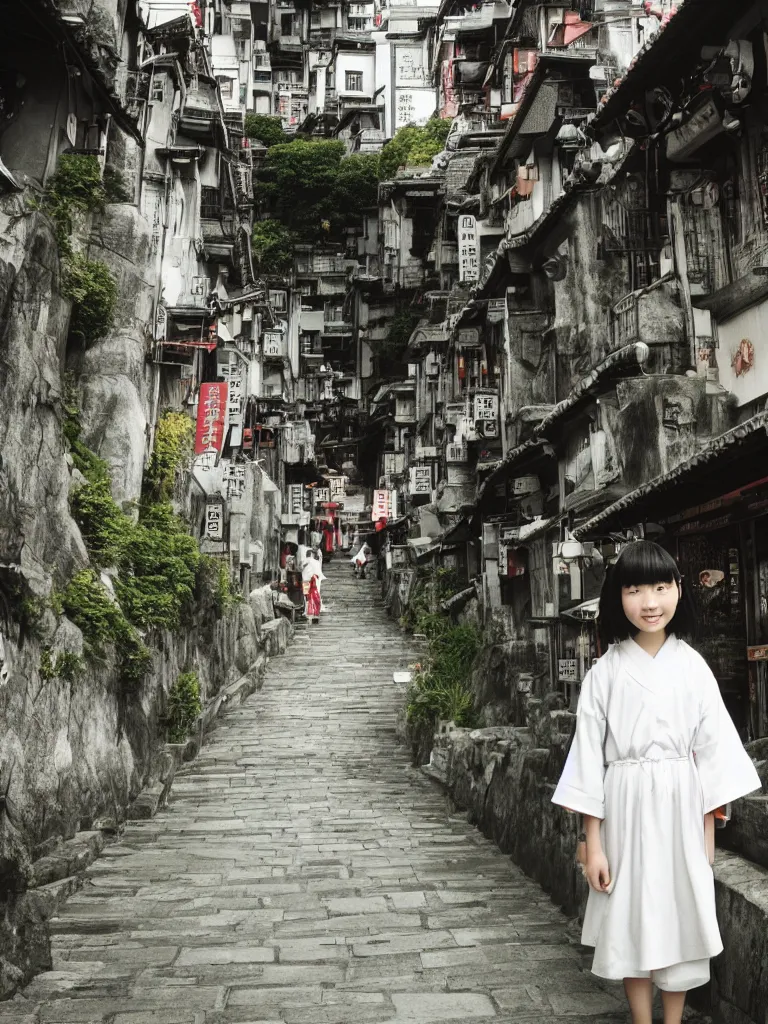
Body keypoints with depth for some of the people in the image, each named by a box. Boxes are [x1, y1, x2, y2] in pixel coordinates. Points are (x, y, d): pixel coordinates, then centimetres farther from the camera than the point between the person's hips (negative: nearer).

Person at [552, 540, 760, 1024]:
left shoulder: (692, 665, -1)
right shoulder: (606, 671, -5)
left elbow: (712, 747, 2)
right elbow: (590, 754, -4)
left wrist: (709, 832, 0)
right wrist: (593, 844, -6)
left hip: (682, 806, 1)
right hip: (627, 807, -1)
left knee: (681, 916, 10)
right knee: (632, 919, 9)